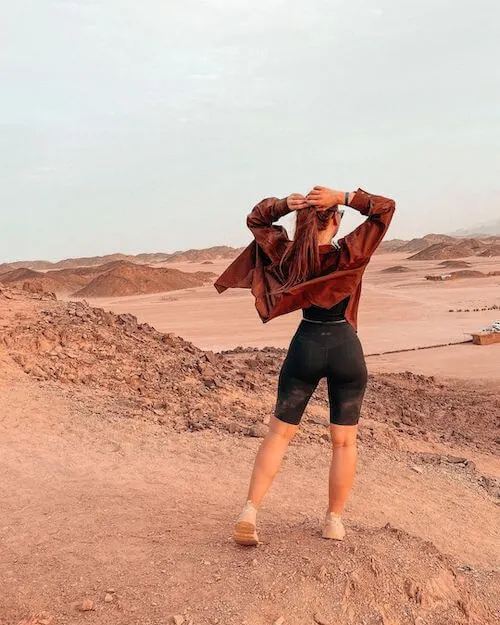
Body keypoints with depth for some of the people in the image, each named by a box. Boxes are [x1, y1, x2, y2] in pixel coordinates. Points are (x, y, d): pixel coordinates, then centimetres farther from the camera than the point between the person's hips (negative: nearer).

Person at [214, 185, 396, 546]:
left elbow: (255, 219, 13)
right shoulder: (350, 253, -11)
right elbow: (386, 208, -3)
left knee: (279, 432, 10)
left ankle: (250, 512, 4)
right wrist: (343, 197, -11)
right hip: (346, 348, -2)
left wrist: (286, 203, -4)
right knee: (344, 440, 12)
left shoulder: (289, 256, -2)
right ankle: (335, 521, 19)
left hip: (306, 346, 2)